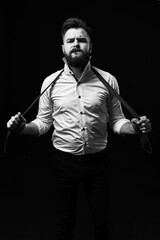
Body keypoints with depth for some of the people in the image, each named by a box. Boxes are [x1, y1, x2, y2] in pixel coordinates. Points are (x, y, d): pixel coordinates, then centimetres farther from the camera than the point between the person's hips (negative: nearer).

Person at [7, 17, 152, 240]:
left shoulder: (108, 80, -6)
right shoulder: (51, 82, -3)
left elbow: (116, 121, 0)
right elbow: (43, 122, 2)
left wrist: (134, 127, -20)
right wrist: (23, 127, -17)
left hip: (97, 161, 0)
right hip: (64, 161, 0)